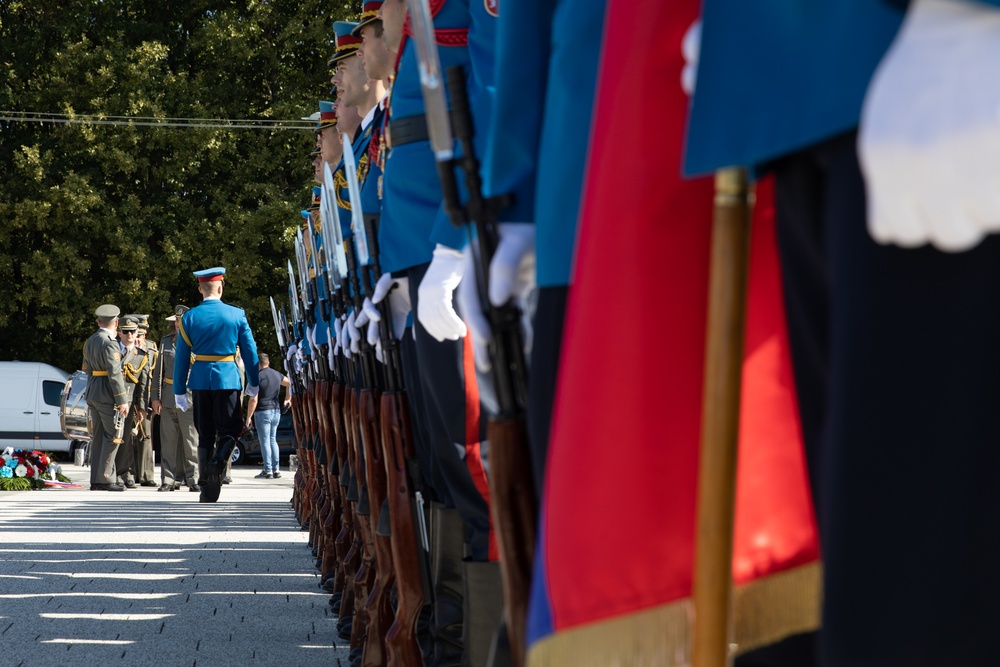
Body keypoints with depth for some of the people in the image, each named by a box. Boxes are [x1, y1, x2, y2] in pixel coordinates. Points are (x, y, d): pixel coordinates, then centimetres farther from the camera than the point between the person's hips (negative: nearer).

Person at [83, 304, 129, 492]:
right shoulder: (110, 343, -14)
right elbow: (115, 374, -18)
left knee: (98, 436, 10)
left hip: (92, 393, 9)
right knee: (112, 436, -5)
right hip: (107, 395, -9)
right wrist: (122, 400, -16)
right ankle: (105, 478, -8)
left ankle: (95, 480, 10)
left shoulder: (89, 342, 14)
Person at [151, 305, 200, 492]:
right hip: (168, 397, 4)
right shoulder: (166, 341, 13)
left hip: (190, 397, -4)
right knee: (168, 441, 4)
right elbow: (159, 370, 14)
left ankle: (193, 479, 3)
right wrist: (155, 397, 8)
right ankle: (170, 480, 8)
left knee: (191, 441, -3)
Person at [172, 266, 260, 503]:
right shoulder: (237, 315, -2)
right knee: (230, 429, 8)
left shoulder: (189, 318, 1)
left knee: (205, 434, 9)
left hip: (200, 381, 2)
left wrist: (179, 390, 7)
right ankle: (217, 463, -22)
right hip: (228, 379, -2)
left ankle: (206, 487, 6)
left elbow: (181, 358, 2)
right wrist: (254, 383, 12)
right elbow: (250, 351, 2)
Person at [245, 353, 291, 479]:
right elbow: (290, 384, 24)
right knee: (272, 440, 15)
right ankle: (276, 469, 10)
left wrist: (248, 417, -9)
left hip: (263, 412, -6)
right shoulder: (277, 375, 9)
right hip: (276, 411, 6)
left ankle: (268, 471, -5)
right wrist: (288, 399, 33)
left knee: (265, 441, -3)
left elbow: (254, 399, -15)